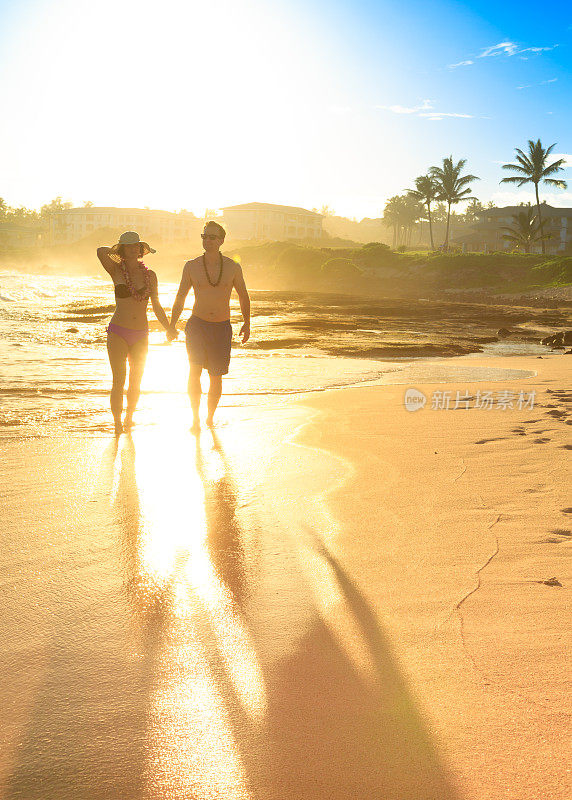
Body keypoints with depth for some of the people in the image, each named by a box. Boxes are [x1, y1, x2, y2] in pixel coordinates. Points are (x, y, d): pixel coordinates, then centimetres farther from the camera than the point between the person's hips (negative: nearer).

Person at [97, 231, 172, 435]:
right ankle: (117, 423, 6)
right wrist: (115, 251, 2)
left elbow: (157, 307, 11)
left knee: (135, 383, 10)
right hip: (118, 334, -3)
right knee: (119, 381, -7)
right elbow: (101, 251, -18)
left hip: (141, 336, 3)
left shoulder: (150, 275, 6)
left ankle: (129, 416, 33)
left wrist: (169, 330, 5)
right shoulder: (116, 271, 0)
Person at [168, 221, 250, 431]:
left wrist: (247, 323, 3)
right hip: (197, 325, -1)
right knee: (195, 369, -18)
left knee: (216, 377, 7)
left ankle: (210, 418, 26)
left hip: (222, 328, 1)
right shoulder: (192, 266, 0)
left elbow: (244, 297, 13)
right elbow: (180, 299, 6)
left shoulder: (233, 267, 0)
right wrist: (172, 325, -3)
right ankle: (195, 418, -7)